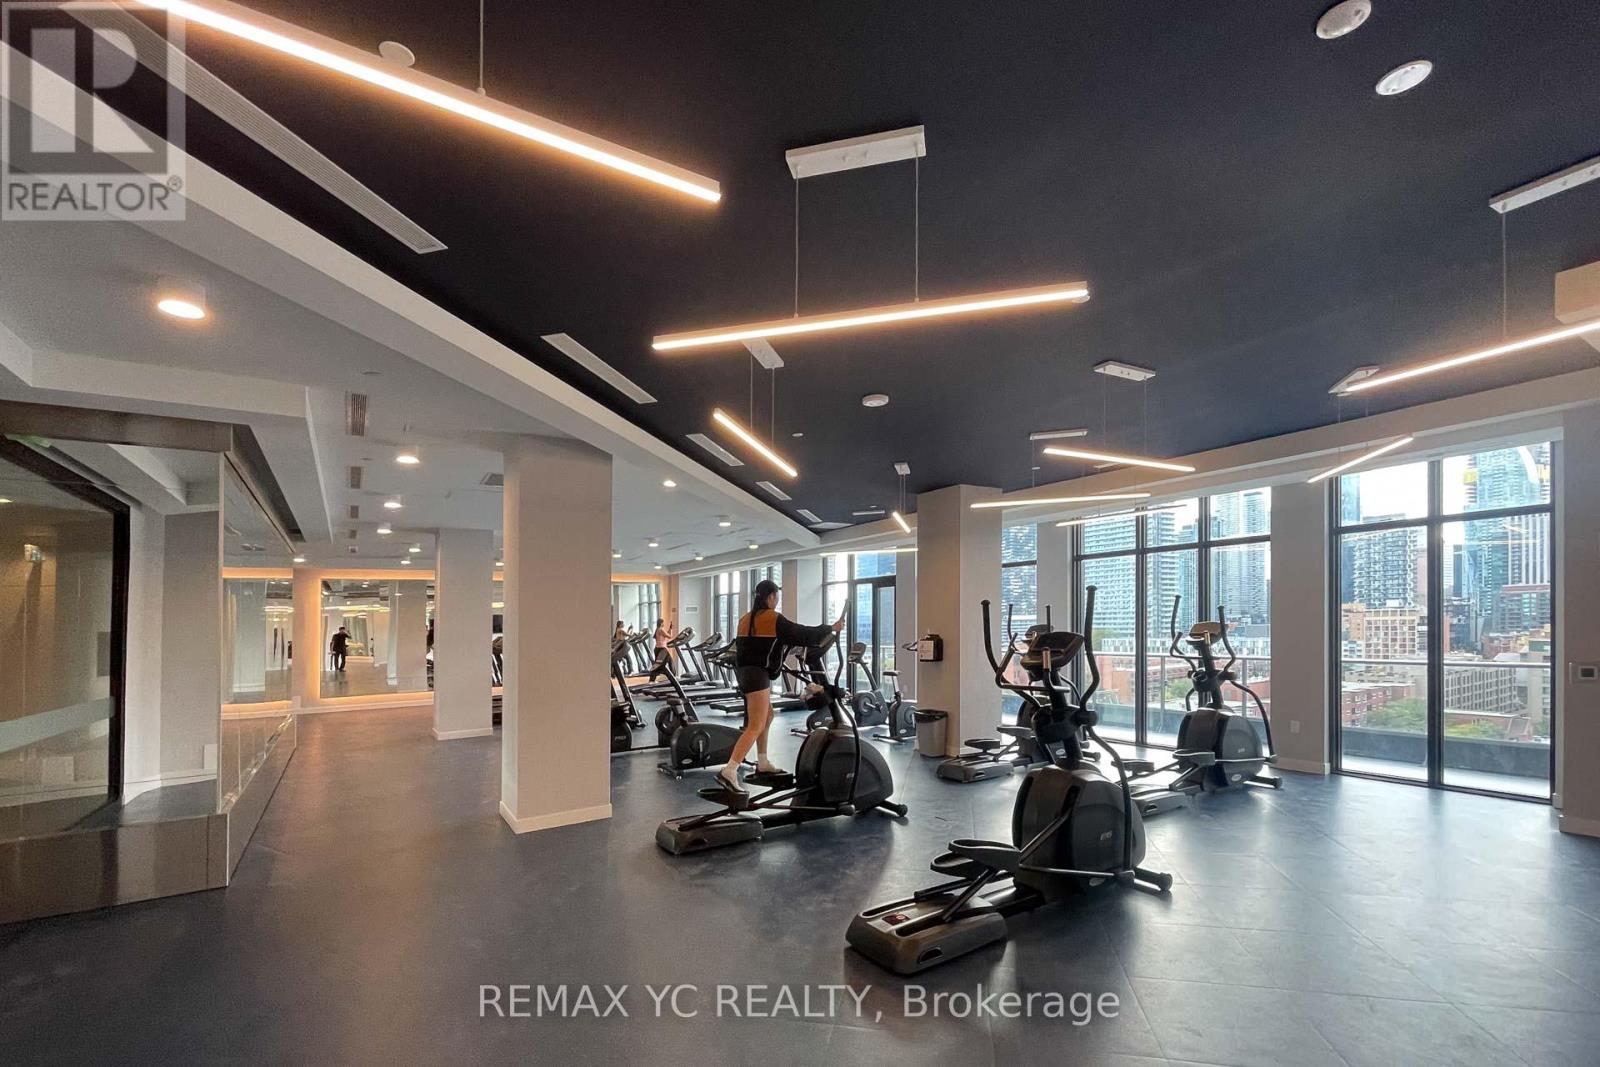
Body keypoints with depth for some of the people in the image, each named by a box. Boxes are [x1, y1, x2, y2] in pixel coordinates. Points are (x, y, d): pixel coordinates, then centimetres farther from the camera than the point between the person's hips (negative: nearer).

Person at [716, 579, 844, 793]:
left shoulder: (746, 619, 13)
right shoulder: (773, 619, -9)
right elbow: (801, 634, -4)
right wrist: (831, 628, 6)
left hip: (744, 671, 9)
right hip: (758, 674, -9)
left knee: (767, 717, 23)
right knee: (756, 726, -10)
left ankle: (763, 763, 29)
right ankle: (729, 772, -19)